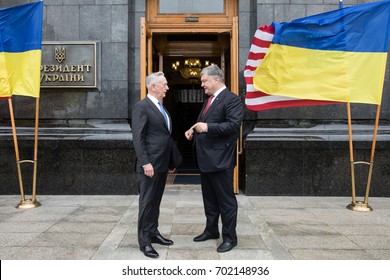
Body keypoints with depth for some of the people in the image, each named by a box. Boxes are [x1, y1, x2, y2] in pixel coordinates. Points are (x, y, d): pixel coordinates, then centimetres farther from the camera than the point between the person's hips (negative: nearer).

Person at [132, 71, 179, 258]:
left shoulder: (162, 108, 16)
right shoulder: (142, 106, -10)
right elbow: (137, 138, -16)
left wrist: (171, 161, 17)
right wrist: (146, 163, -21)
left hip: (162, 164, 8)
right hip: (150, 165, -8)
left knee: (156, 201, 16)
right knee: (147, 202, -1)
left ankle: (153, 233, 27)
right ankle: (144, 241, 8)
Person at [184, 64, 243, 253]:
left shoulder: (231, 99, -12)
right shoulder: (209, 100, 17)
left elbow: (234, 125, -22)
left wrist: (207, 127, -27)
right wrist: (194, 130, 6)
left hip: (220, 159, -9)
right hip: (205, 158, 10)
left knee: (226, 200, 2)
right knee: (209, 198, 19)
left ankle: (230, 237, 13)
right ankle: (211, 230, 33)